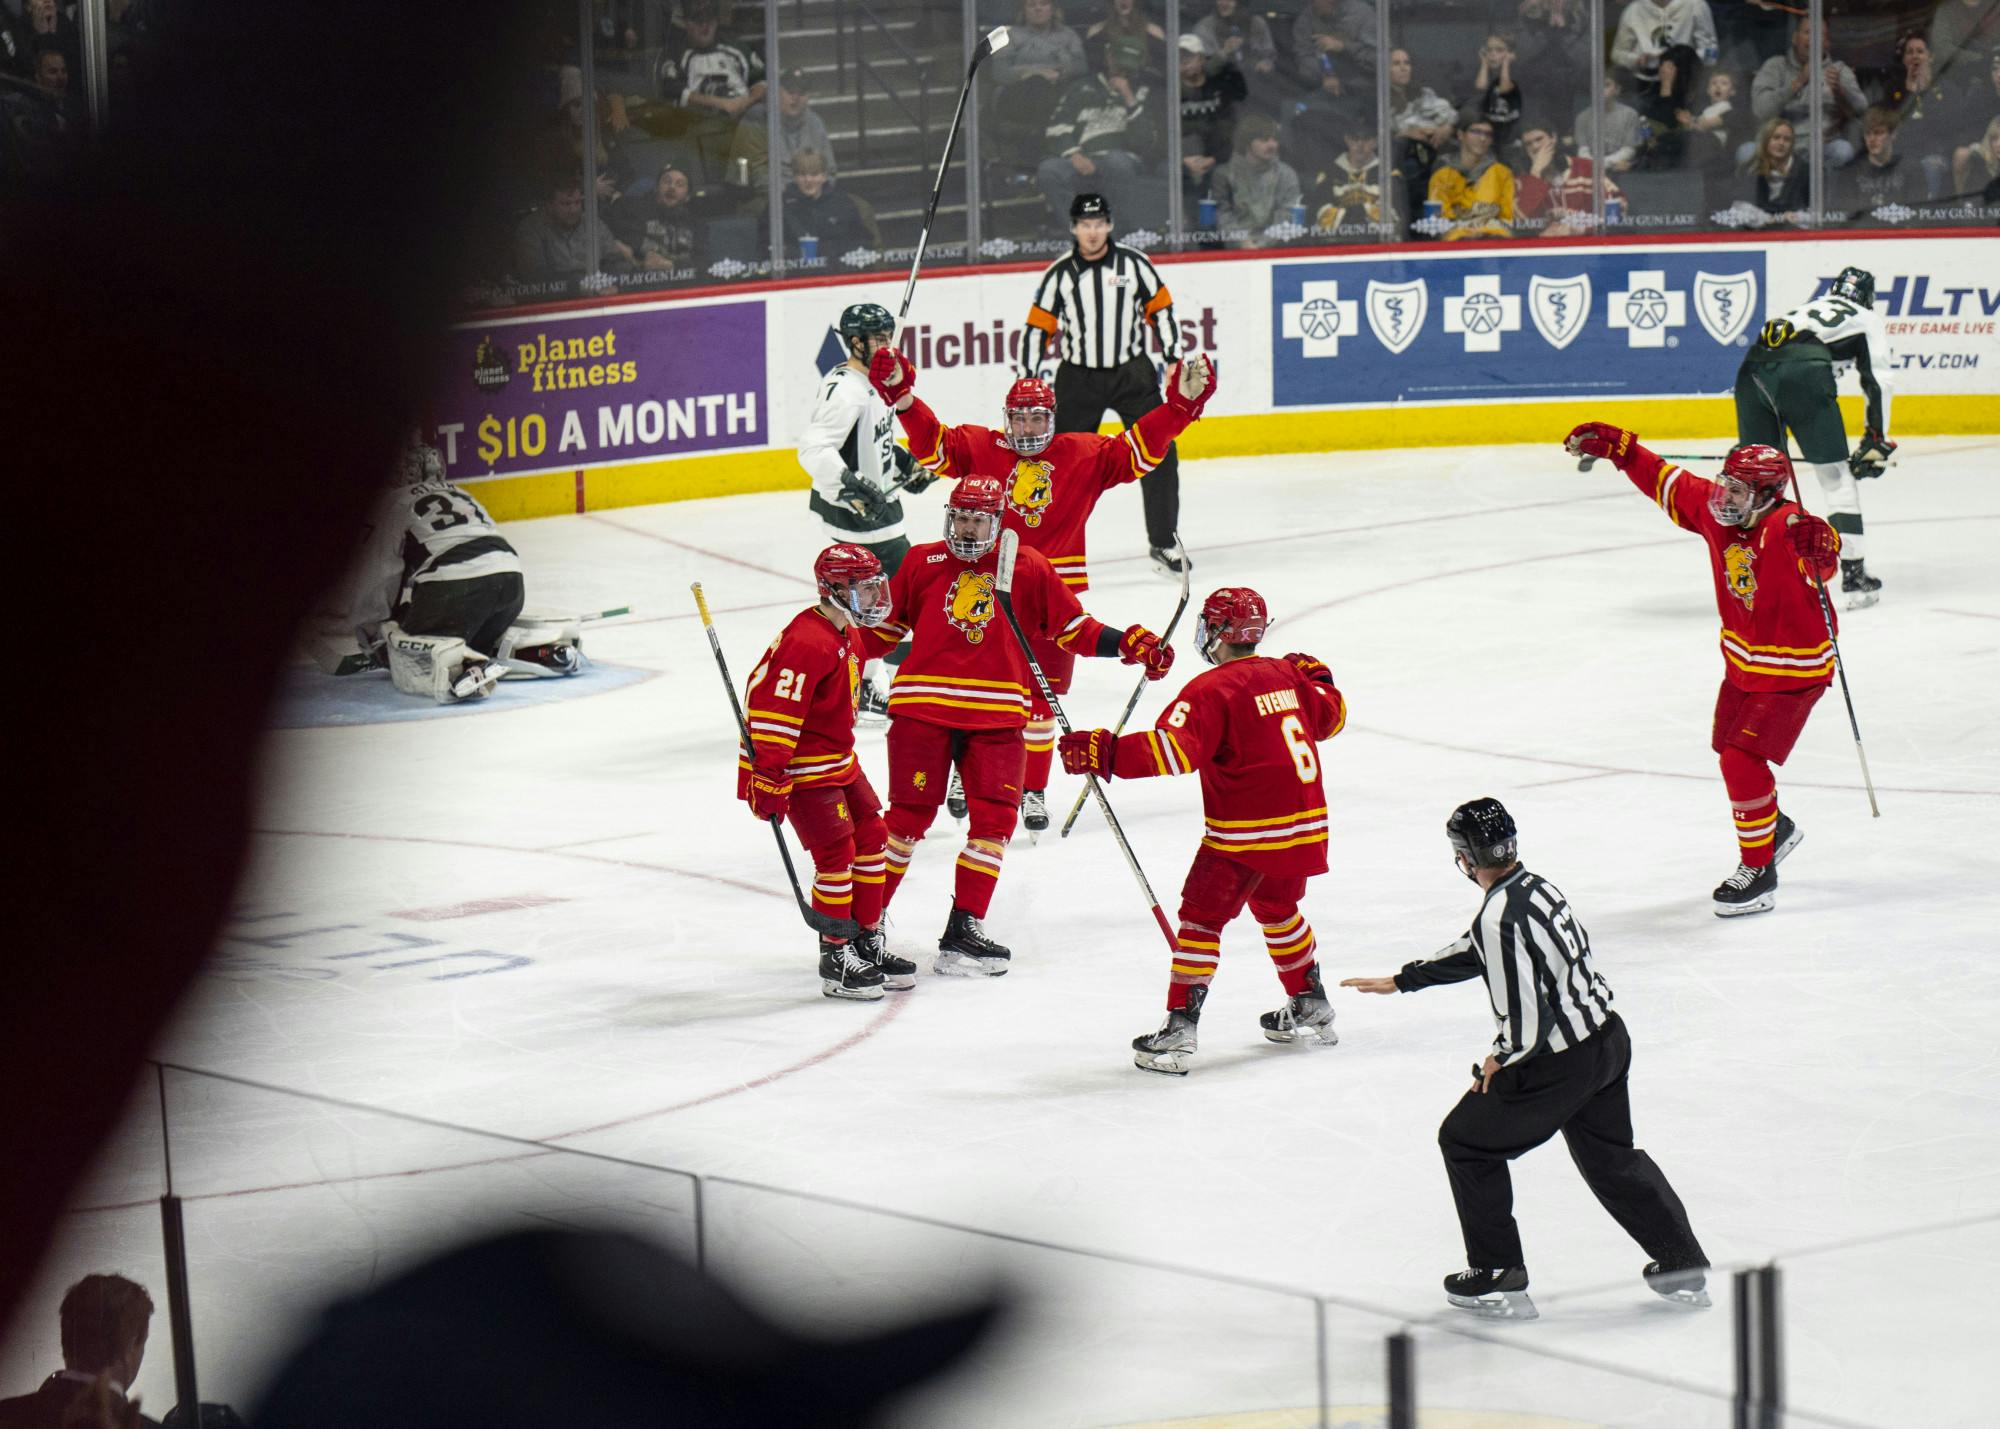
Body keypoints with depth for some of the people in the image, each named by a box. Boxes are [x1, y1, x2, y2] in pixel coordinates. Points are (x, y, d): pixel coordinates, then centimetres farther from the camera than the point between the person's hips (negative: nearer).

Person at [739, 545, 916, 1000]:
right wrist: (768, 777, -31)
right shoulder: (806, 642, -25)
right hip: (803, 769, -10)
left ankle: (867, 942, 25)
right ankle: (835, 959, 0)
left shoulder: (849, 635, 9)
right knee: (836, 853, -10)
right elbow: (773, 708, -29)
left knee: (871, 838, 13)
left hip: (839, 761, 10)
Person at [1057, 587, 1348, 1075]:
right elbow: (1330, 717, 24)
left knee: (1202, 916, -3)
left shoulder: (1213, 690, -15)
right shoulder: (1288, 676, 7)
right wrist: (1317, 679, 42)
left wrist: (1106, 753, -26)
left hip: (1247, 832, -8)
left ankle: (1180, 1029, -10)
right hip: (1305, 823, 8)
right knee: (1276, 907, 28)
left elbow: (1173, 750, -27)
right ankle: (1311, 1010, 38)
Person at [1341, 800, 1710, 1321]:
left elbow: (1526, 1022, -27)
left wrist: (1500, 1060, -5)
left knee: (1467, 1141, 11)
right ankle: (1683, 1266, 30)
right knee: (1611, 1155, 25)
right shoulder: (1536, 886, 5)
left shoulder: (1499, 919, -25)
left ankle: (1498, 1277, 16)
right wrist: (1401, 981, 30)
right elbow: (1476, 953, 22)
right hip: (1607, 1038, 8)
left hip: (1557, 1065, -8)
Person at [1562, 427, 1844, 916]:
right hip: (1742, 664, 8)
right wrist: (1617, 447, 4)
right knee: (1730, 753, 21)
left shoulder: (1787, 528, -29)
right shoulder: (1715, 511, -8)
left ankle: (1758, 872, 0)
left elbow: (1823, 562, -47)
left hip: (1793, 671, -8)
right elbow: (1666, 482, 6)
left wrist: (1819, 549, -69)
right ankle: (1775, 827, 49)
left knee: (1742, 761, -15)